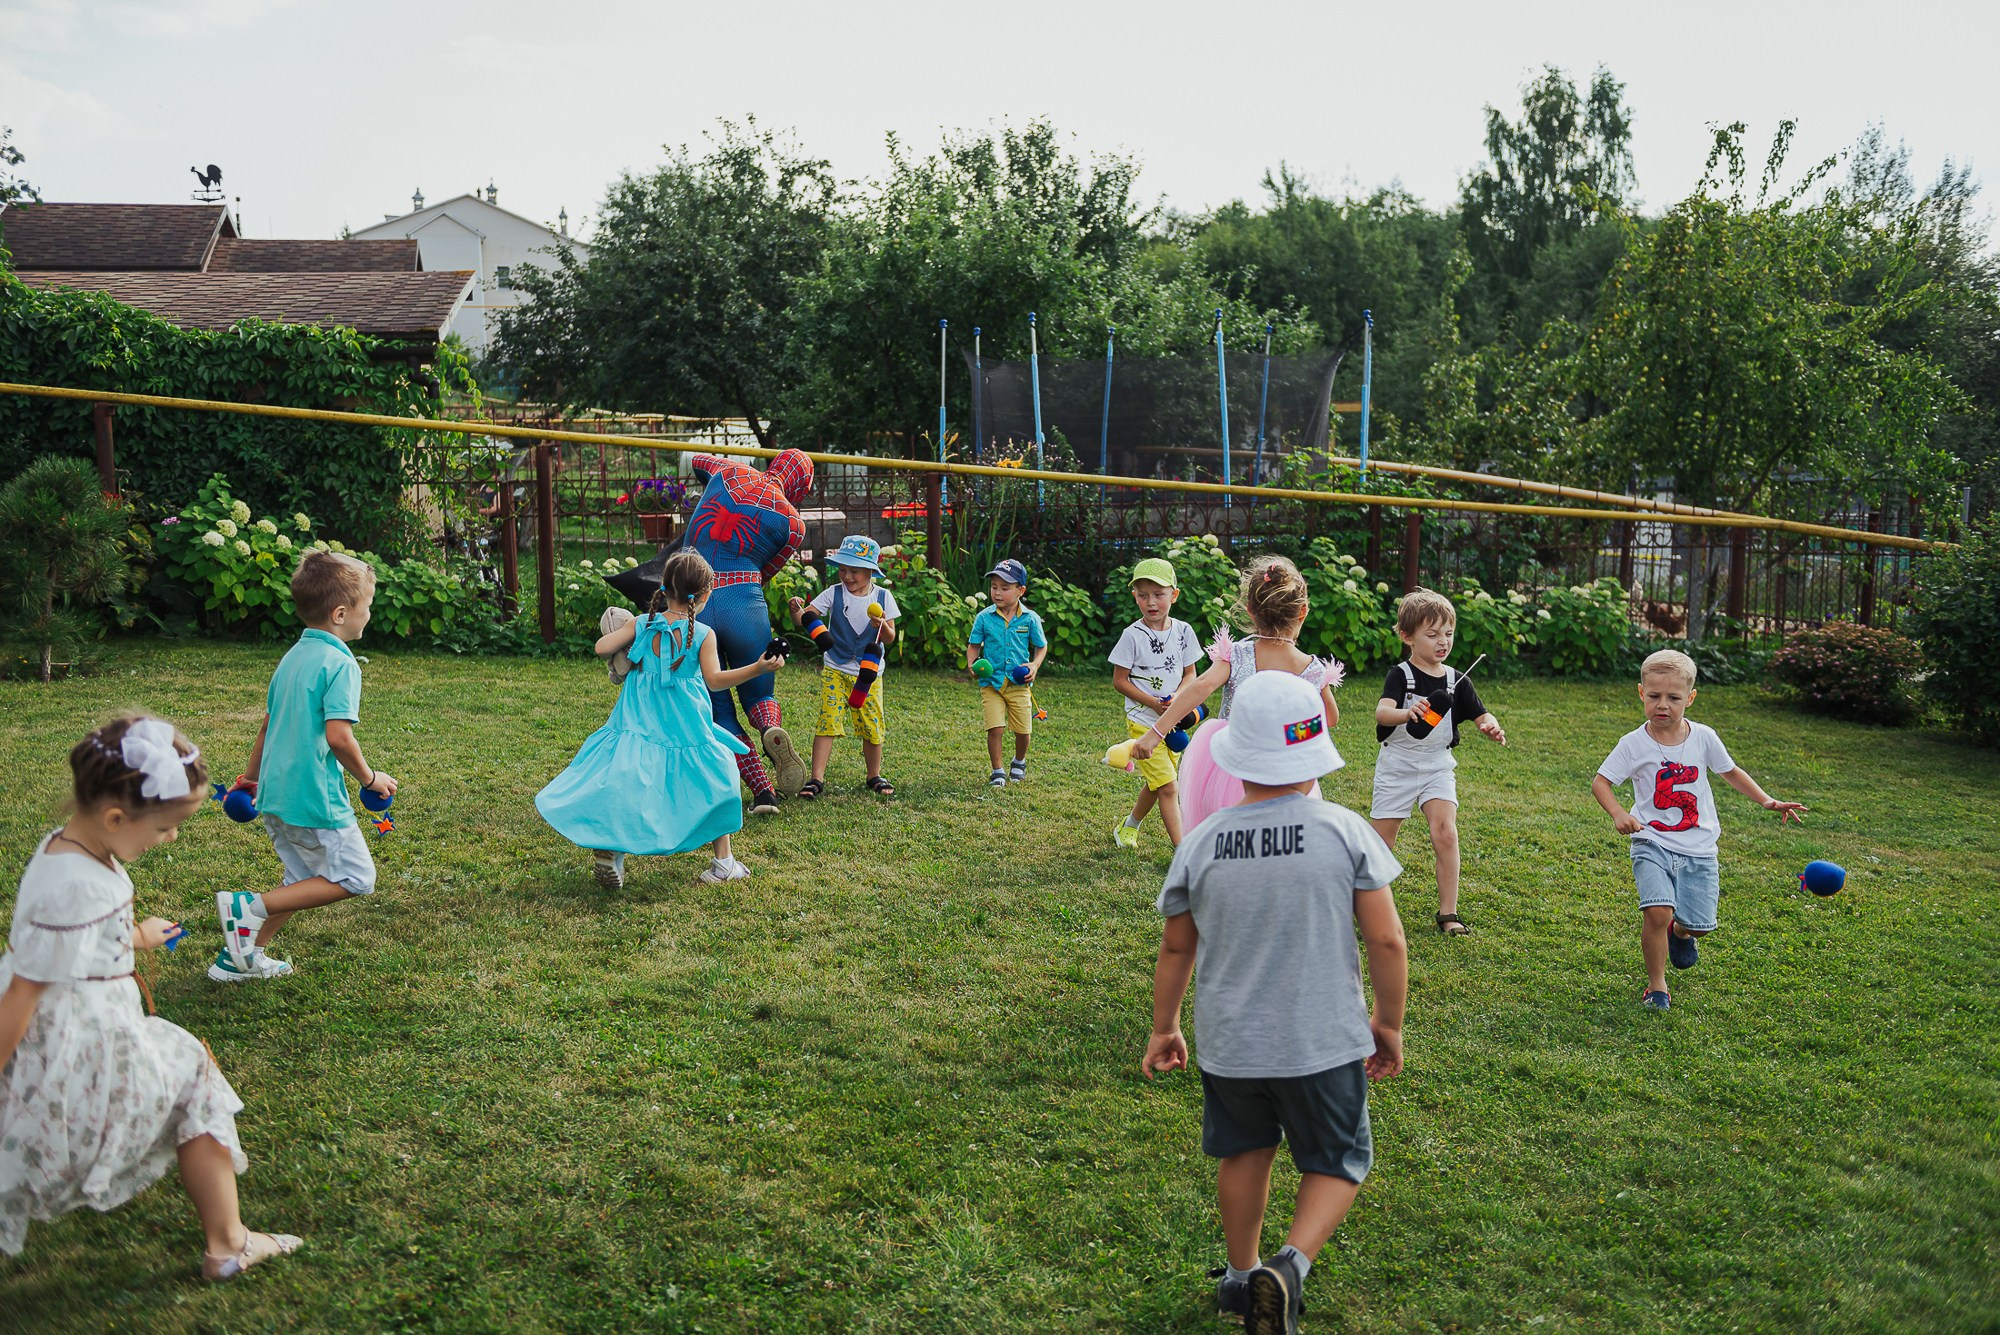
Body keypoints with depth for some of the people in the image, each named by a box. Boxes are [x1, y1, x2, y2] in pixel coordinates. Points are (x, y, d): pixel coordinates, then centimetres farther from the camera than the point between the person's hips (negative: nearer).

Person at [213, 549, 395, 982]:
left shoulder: (293, 657, 12)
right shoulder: (340, 663, -16)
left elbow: (267, 724, 20)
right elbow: (338, 736, -25)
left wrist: (252, 777, 31)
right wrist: (370, 777, -9)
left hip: (276, 794, 9)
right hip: (315, 798, -9)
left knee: (305, 879, 22)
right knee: (354, 878, 3)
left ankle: (240, 956, 23)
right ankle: (250, 907, -5)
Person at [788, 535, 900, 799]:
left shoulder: (883, 597, -2)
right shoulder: (834, 593, -4)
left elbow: (889, 639, -1)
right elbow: (804, 618, -9)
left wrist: (882, 626, -22)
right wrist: (796, 611, -32)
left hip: (870, 673, 1)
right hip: (835, 671, -1)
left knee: (872, 725, 6)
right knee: (827, 721, -10)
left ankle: (874, 776, 24)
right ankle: (817, 779, -8)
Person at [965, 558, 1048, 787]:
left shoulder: (1030, 618, -2)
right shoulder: (984, 617, -3)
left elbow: (1041, 646, 10)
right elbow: (974, 645, 7)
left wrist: (1034, 665, -7)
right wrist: (972, 663, -12)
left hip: (1020, 684, 1)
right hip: (991, 682, -1)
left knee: (1023, 730, 5)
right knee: (995, 728, -10)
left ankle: (1019, 762, 36)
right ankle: (997, 771, 8)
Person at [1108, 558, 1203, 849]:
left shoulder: (1183, 631, 0)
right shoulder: (1133, 635, -12)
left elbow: (1189, 673, 8)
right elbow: (1119, 680, -8)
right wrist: (1153, 702, -19)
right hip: (1142, 722, -5)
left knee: (1155, 785, 18)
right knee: (1168, 786, -10)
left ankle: (1128, 827, 41)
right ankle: (1182, 850, -6)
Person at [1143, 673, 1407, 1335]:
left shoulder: (1201, 843, -8)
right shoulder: (1344, 831, -13)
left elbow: (1175, 948, 3)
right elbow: (1387, 941, -10)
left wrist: (1164, 1027, 18)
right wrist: (1388, 1024, 6)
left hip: (1229, 1040, 2)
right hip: (1324, 1041, -2)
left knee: (1245, 1153, 24)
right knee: (1338, 1162, 17)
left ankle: (1242, 1278, 39)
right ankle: (1292, 1264, -5)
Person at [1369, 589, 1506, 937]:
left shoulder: (1456, 681, 0)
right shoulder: (1400, 675, -13)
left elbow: (1481, 715, 0)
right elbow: (1381, 712, -29)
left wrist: (1491, 726, -24)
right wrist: (1408, 713, -51)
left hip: (1438, 766, 3)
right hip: (1397, 766, -3)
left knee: (1446, 833, -14)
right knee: (1380, 843, 4)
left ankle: (1448, 913, -6)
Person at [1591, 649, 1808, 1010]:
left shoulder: (1703, 737, -1)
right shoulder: (1634, 743, -8)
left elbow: (1731, 772, 15)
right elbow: (1600, 781, -5)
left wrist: (1767, 801, 7)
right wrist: (1618, 814, -22)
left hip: (1698, 848, 3)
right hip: (1652, 842, -3)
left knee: (1699, 924, 1)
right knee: (1657, 911, -22)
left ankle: (1680, 933, 41)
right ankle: (1656, 984, 0)